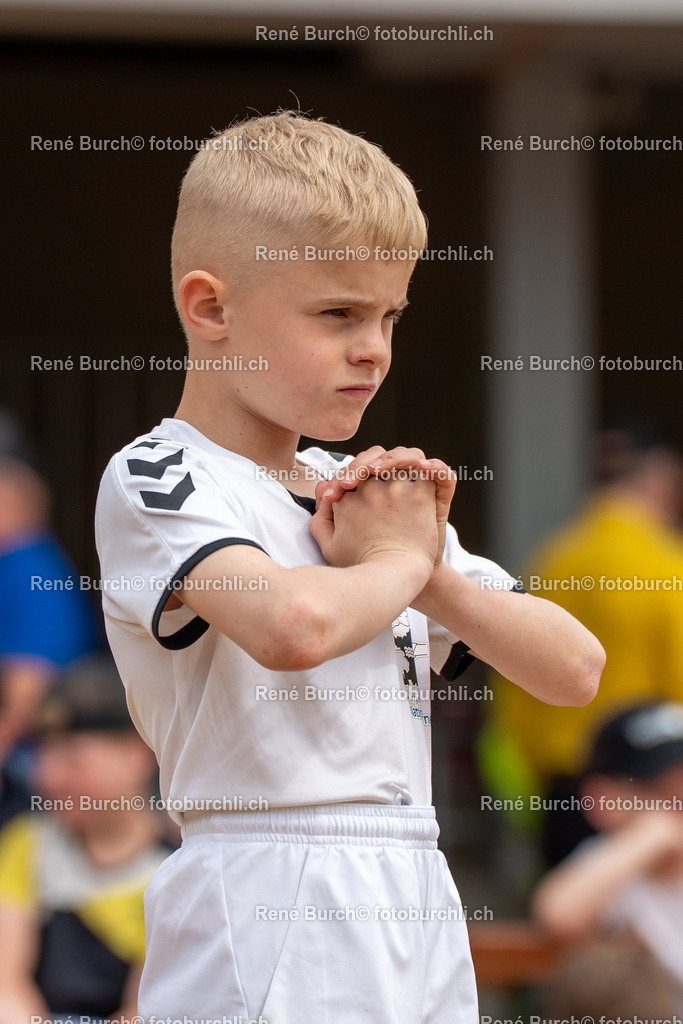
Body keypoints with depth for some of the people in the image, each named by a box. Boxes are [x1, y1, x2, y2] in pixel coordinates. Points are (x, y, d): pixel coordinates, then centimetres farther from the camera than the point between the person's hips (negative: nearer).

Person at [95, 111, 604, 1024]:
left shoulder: (375, 492, 17)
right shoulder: (156, 479, -5)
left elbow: (574, 669, 15)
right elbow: (296, 626, -25)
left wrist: (434, 571, -1)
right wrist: (398, 562, -5)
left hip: (420, 923, 6)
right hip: (267, 929, -6)